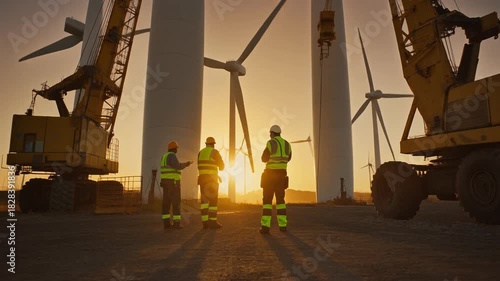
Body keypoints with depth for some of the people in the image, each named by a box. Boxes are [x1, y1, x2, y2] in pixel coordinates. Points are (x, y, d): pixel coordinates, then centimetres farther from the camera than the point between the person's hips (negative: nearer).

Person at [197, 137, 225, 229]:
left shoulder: (200, 153, 12)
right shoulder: (214, 152, -5)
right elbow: (221, 165, 1)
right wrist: (220, 167, 24)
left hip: (202, 178, 6)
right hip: (212, 178, -6)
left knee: (204, 200, 4)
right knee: (213, 200, -3)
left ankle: (205, 222, 1)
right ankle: (213, 222, -5)